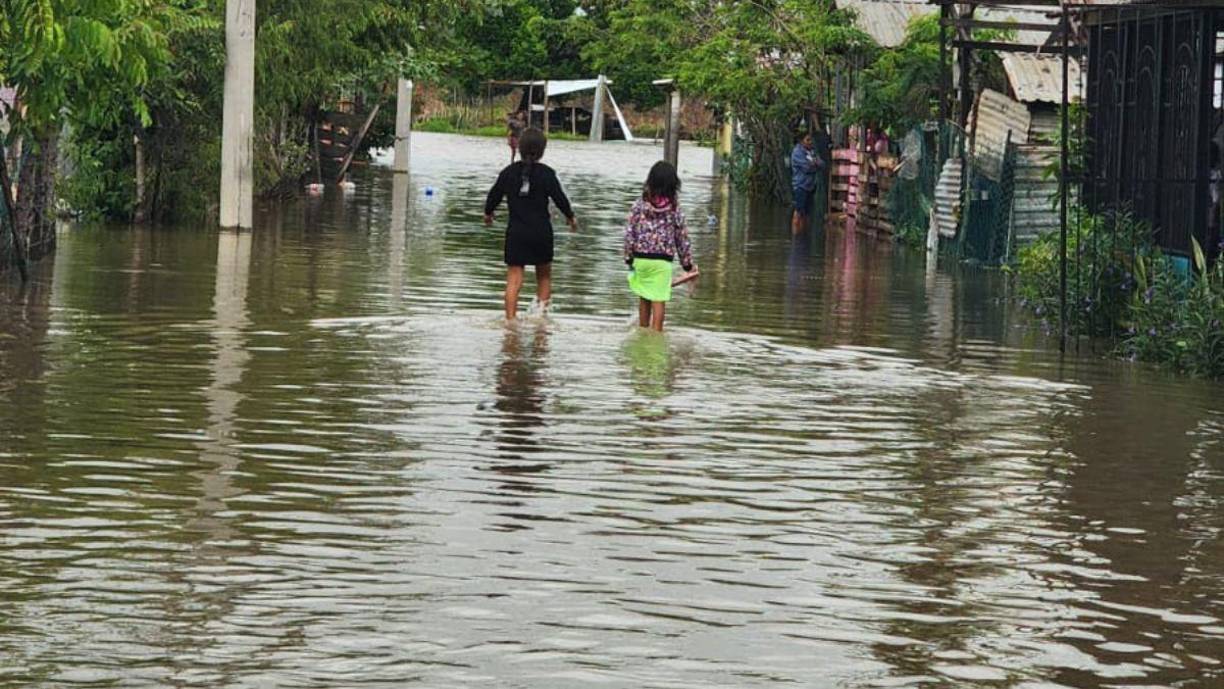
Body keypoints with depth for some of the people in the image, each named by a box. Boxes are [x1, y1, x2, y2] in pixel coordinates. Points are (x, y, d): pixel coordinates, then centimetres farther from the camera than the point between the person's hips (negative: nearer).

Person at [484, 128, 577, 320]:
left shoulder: (509, 172, 0)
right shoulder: (546, 173, -8)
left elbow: (494, 195, 9)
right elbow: (560, 198, -5)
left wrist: (488, 213, 30)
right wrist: (570, 217, 15)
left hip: (516, 232, 1)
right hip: (541, 231, -1)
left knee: (514, 280, -1)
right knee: (544, 275, 18)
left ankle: (510, 319, -10)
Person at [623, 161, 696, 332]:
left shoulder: (640, 204, -3)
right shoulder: (674, 208, -4)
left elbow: (629, 232, -4)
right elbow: (682, 237, 2)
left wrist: (629, 257, 6)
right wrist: (688, 264, 12)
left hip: (641, 259, 2)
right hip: (662, 260, -2)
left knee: (643, 298, 17)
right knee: (659, 300, 2)